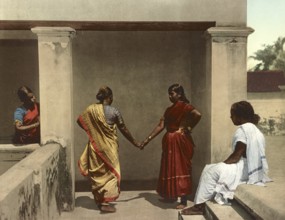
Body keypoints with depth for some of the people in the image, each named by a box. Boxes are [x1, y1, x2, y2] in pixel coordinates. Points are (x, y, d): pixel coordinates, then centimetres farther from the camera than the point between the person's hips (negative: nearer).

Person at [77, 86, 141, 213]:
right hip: (109, 147, -3)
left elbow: (80, 120, 3)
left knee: (97, 172, 16)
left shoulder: (91, 109, -3)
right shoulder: (114, 111, -10)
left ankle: (98, 200, 26)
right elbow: (124, 130, -5)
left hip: (95, 146, 4)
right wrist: (135, 143, 6)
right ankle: (105, 203, 3)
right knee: (109, 173, 5)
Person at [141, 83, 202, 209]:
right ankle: (171, 195, 28)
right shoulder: (169, 110, 14)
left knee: (181, 168, -5)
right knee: (169, 168, 14)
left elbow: (198, 115, -27)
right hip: (169, 142, 8)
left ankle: (183, 200, 0)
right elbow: (160, 126, 10)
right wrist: (148, 139, 3)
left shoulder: (185, 106, -8)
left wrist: (189, 128, -16)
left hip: (180, 141, -8)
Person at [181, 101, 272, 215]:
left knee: (211, 171, -8)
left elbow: (236, 156, -16)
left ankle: (200, 205, -3)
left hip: (247, 170, -10)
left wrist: (222, 164, -2)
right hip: (255, 170, 10)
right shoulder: (254, 129, 17)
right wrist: (223, 164, 14)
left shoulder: (243, 129, -14)